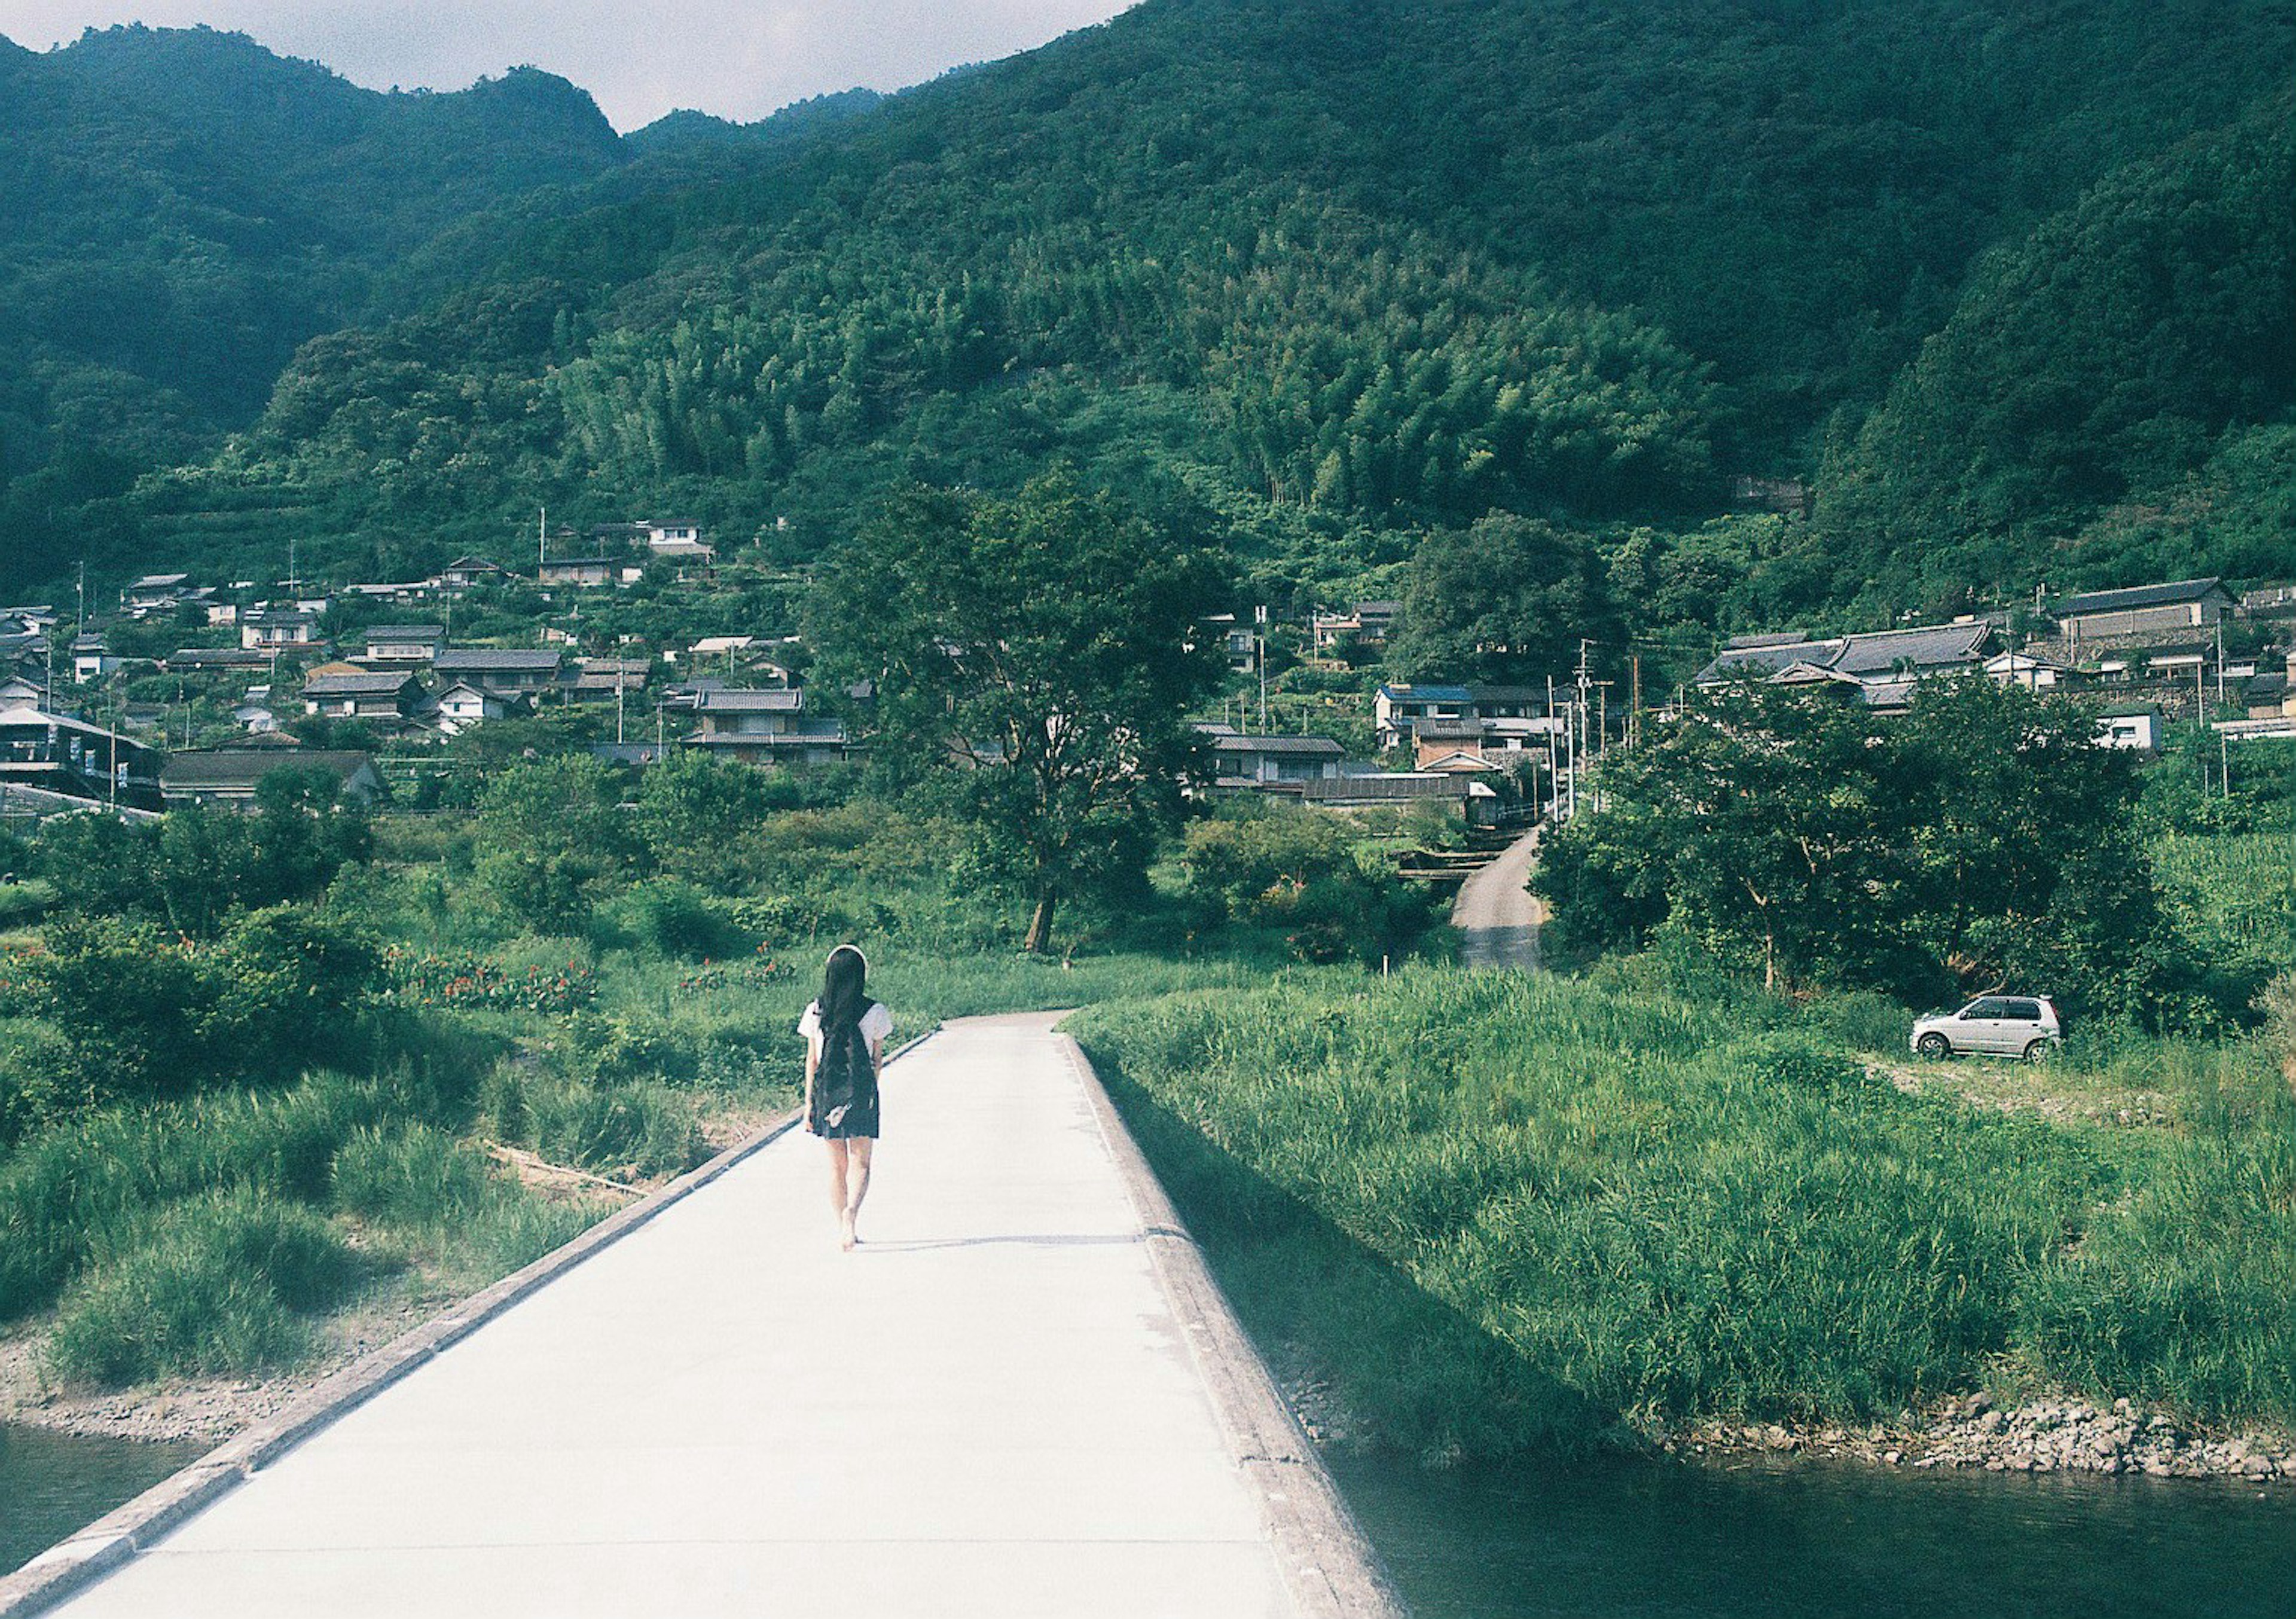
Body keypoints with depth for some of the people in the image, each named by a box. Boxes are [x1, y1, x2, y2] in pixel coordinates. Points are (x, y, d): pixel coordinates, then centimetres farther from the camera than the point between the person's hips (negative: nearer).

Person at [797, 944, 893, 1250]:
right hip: (861, 1093, -2)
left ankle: (843, 1228, 16)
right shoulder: (875, 1012, -4)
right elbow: (878, 1059, 4)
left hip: (826, 1091, 2)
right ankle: (851, 1211, -23)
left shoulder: (816, 1012, 0)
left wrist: (809, 1104, 7)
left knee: (837, 1164, 13)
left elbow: (811, 1060, 2)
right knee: (860, 1162, 3)